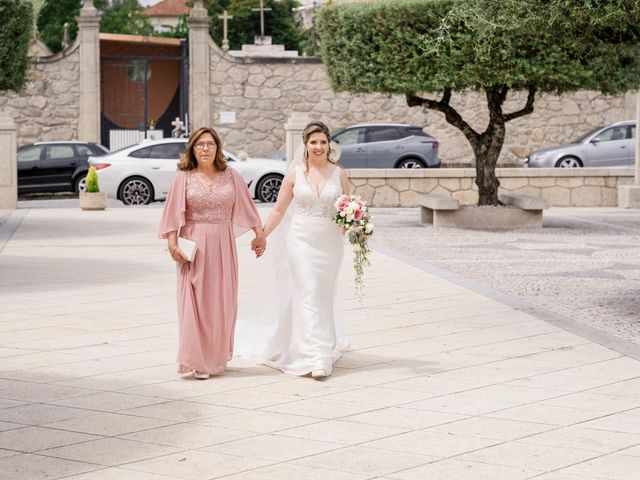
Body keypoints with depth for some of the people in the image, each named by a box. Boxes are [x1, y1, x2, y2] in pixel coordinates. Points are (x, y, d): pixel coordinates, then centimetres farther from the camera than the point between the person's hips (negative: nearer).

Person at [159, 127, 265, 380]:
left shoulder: (230, 176, 6)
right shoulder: (183, 177, -1)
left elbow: (247, 207, 12)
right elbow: (173, 214, -3)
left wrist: (260, 234, 10)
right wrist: (172, 244, -11)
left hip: (223, 245, 3)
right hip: (194, 244, -3)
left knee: (223, 301, 6)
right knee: (195, 301, -4)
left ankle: (218, 356, 18)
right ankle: (198, 361, -2)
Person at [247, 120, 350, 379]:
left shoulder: (339, 174, 3)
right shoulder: (295, 173, 1)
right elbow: (279, 210, 6)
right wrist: (261, 236, 0)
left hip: (330, 243, 2)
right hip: (302, 241, -2)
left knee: (324, 297, 10)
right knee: (308, 295, -8)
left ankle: (325, 346, 29)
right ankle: (316, 358, -7)